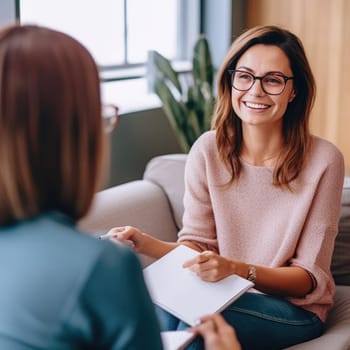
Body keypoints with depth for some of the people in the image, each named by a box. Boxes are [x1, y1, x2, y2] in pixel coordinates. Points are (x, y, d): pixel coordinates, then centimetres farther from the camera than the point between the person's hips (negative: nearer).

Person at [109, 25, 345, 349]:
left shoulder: (323, 160, -15)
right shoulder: (208, 150, -6)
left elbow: (310, 279, -12)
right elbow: (197, 245, -1)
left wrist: (237, 268, -30)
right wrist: (145, 243, -22)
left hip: (295, 308, -2)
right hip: (223, 294, 3)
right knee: (161, 307, -30)